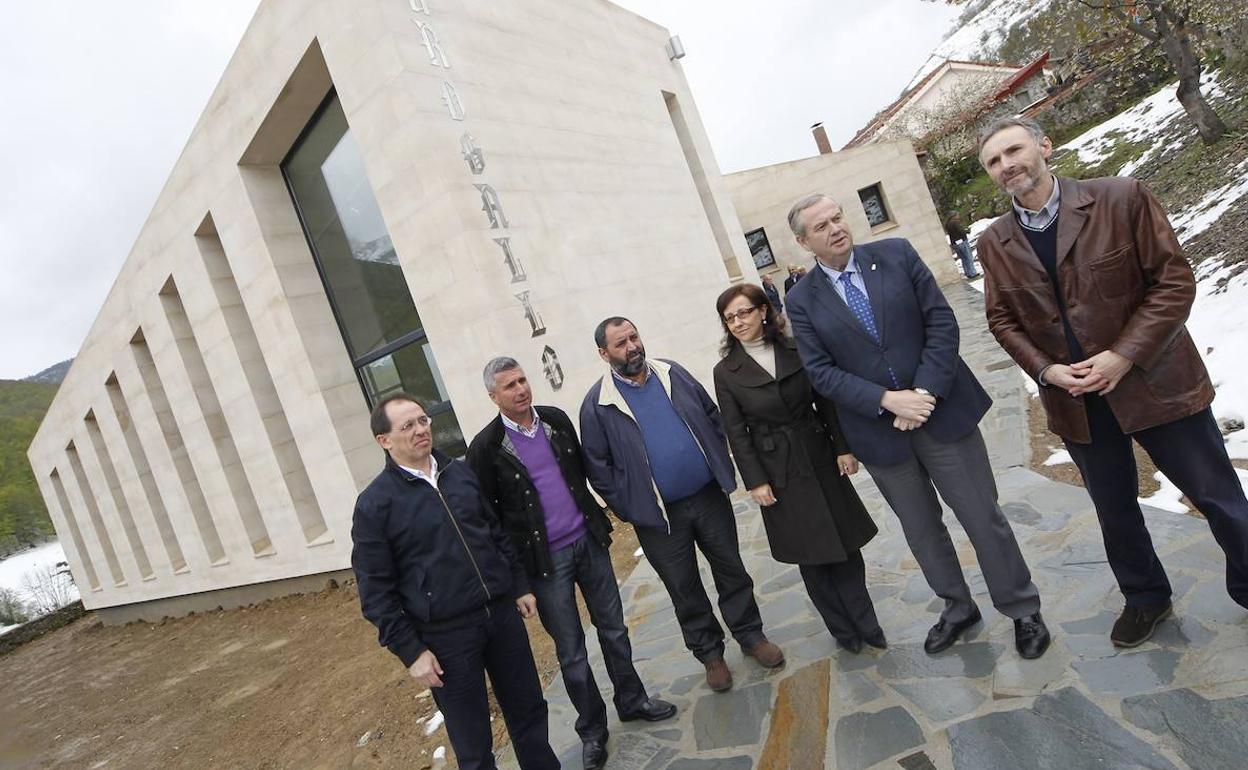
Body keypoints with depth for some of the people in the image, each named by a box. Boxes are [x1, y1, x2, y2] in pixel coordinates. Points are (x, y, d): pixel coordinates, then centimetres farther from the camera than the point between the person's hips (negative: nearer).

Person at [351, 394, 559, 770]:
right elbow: (375, 590, -9)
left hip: (502, 613, 5)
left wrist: (520, 585, 13)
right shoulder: (374, 504, -10)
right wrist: (411, 651, -10)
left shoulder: (460, 472, 4)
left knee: (529, 710, 18)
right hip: (445, 636, -4)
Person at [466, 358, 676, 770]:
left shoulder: (556, 419, 1)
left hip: (589, 541, 4)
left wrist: (596, 518, 13)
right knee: (570, 650, 10)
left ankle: (632, 700, 38)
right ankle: (592, 729, 30)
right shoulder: (486, 448, -12)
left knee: (613, 627, 17)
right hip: (545, 559, -4)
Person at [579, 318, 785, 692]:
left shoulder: (673, 373, 1)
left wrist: (720, 463, 5)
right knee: (684, 591, 13)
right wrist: (627, 509, -6)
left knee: (732, 571, 17)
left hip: (709, 496, 3)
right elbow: (598, 467, -5)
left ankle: (751, 635, 38)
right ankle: (710, 653, 34)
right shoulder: (597, 404, -10)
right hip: (659, 516, -2)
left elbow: (713, 416, 10)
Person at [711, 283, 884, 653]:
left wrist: (843, 447, -1)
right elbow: (736, 432, -6)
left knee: (845, 540, 10)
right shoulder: (726, 372, -6)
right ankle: (843, 629, 27)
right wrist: (755, 481, -9)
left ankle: (865, 622, 29)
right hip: (778, 472, -2)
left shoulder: (796, 351, -1)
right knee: (809, 554, 9)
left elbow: (826, 401, 3)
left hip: (819, 457, 2)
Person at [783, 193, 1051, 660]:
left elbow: (941, 322, -6)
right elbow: (822, 372, -9)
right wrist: (888, 401, -19)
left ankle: (1022, 610, 33)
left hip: (942, 411, -1)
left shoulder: (896, 254, -3)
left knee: (984, 519, 9)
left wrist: (925, 392, -16)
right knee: (921, 530, 17)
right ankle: (957, 608, 40)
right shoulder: (802, 300, -3)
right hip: (879, 430, 1)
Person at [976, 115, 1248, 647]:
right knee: (1114, 509, 19)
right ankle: (1145, 598, 41)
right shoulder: (994, 243, -1)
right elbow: (1002, 318, 6)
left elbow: (1174, 280, -10)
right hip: (1075, 398, 3)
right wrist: (1045, 369, -9)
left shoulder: (1122, 199, -10)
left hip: (1155, 380, -3)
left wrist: (1123, 356, -18)